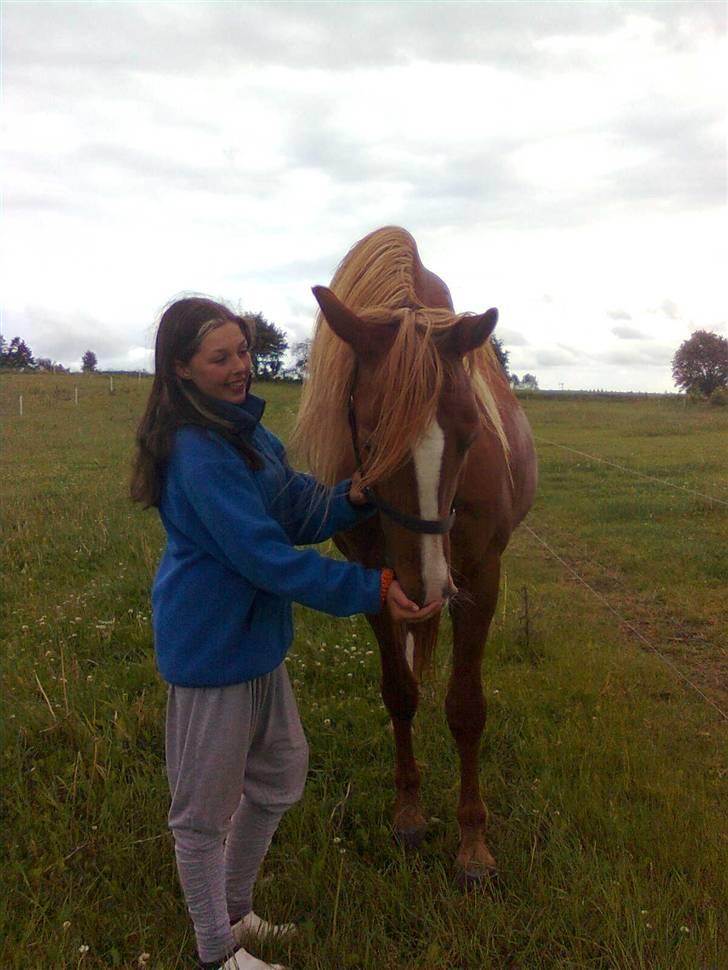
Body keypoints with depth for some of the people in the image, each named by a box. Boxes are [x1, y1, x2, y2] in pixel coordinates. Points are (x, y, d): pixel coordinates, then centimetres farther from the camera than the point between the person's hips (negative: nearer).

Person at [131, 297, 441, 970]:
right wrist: (372, 590, -27)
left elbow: (301, 512, 5)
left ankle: (234, 910, 44)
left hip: (257, 636, 10)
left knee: (282, 774, 23)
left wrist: (354, 497, -16)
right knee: (206, 810, 10)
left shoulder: (246, 430, 5)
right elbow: (265, 556, -27)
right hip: (212, 648, -10)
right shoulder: (197, 451, -24)